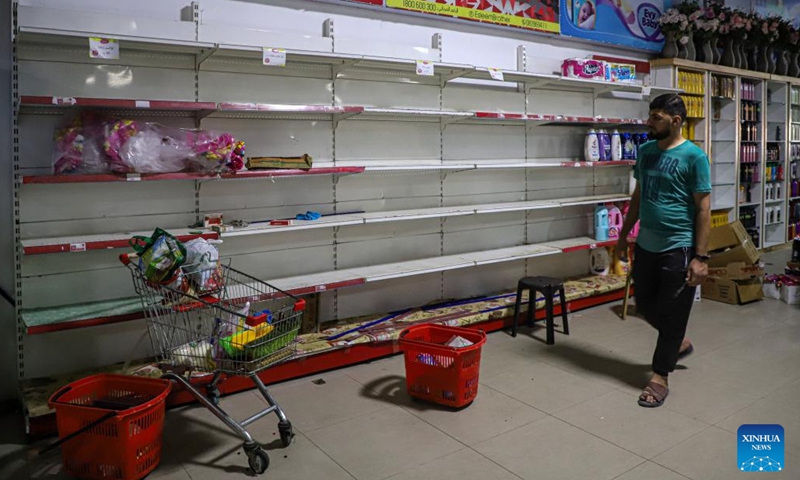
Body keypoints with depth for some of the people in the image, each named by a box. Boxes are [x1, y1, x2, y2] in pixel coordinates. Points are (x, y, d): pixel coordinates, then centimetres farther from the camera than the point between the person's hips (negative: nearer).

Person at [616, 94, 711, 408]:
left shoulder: (694, 156, -12)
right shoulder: (645, 151, 6)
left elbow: (703, 210, -12)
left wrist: (701, 256, -15)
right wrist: (624, 235, 16)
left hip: (678, 249, -7)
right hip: (645, 246, 7)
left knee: (671, 314, 4)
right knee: (645, 306, 17)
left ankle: (660, 377, 17)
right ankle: (680, 343, 43)